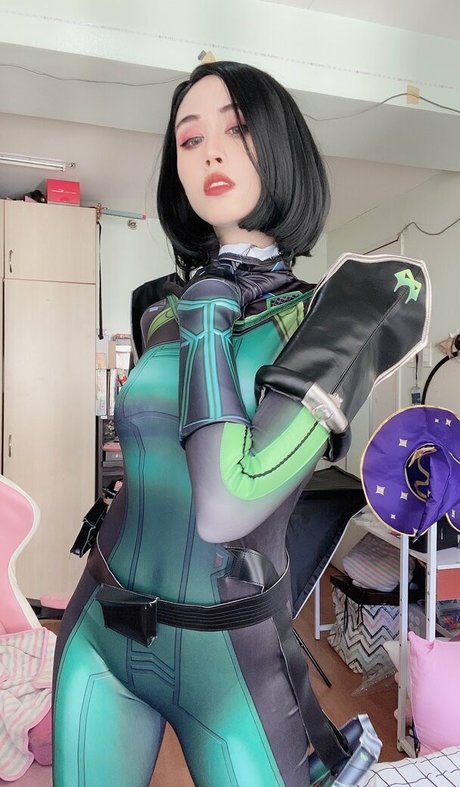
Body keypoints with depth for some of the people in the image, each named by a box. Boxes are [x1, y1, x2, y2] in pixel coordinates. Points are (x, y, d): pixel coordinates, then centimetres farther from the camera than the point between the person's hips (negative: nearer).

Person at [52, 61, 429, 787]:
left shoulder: (342, 316, -16)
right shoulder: (164, 315, -1)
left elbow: (228, 507, -27)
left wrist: (209, 323, -20)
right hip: (103, 634, 5)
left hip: (230, 655, -4)